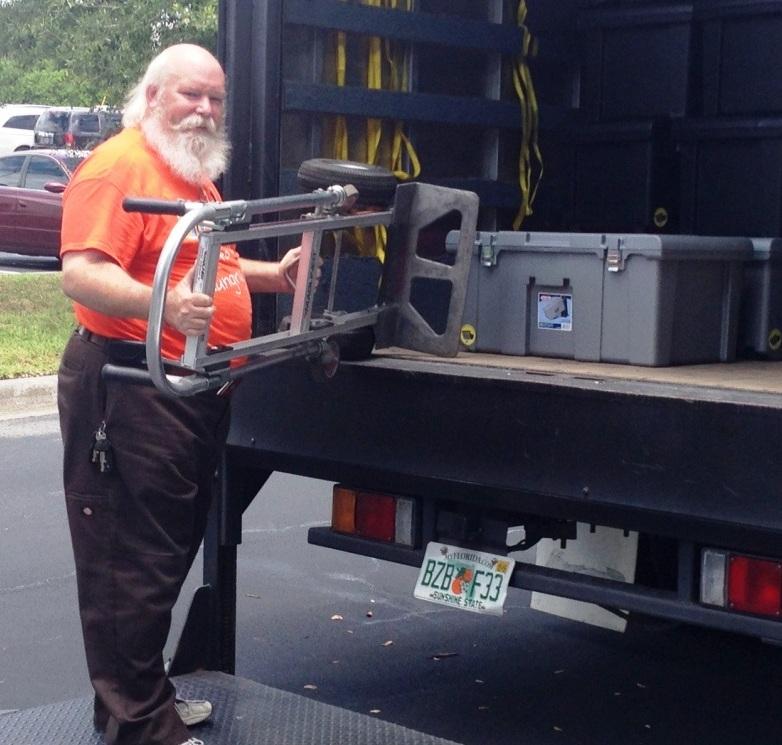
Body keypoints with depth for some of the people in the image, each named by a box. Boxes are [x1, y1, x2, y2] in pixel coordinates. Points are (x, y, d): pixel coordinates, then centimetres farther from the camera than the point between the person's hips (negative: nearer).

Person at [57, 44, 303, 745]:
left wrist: (270, 274, 19)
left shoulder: (195, 173, 20)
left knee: (172, 551, 18)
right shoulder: (118, 166, -13)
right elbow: (82, 273, -26)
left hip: (196, 392, 11)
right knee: (134, 561, -5)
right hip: (131, 391, -11)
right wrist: (163, 304, -42)